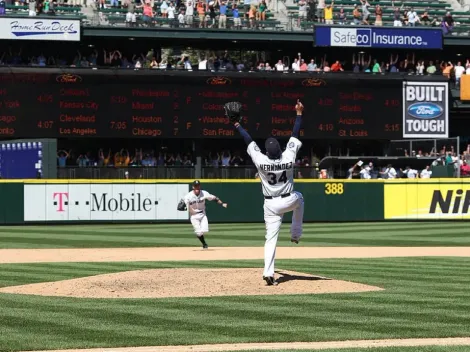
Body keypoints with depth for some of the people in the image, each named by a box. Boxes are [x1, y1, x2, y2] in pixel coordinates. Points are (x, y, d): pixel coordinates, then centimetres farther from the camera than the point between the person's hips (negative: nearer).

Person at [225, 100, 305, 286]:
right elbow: (295, 135, -7)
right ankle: (296, 235, 37)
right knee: (299, 198, 37)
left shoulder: (261, 160, -18)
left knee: (271, 238, 1)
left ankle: (268, 272, -12)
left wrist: (236, 123, 3)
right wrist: (299, 113, 2)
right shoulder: (289, 157, -16)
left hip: (271, 205, -1)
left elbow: (249, 141, -7)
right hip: (288, 201, 1)